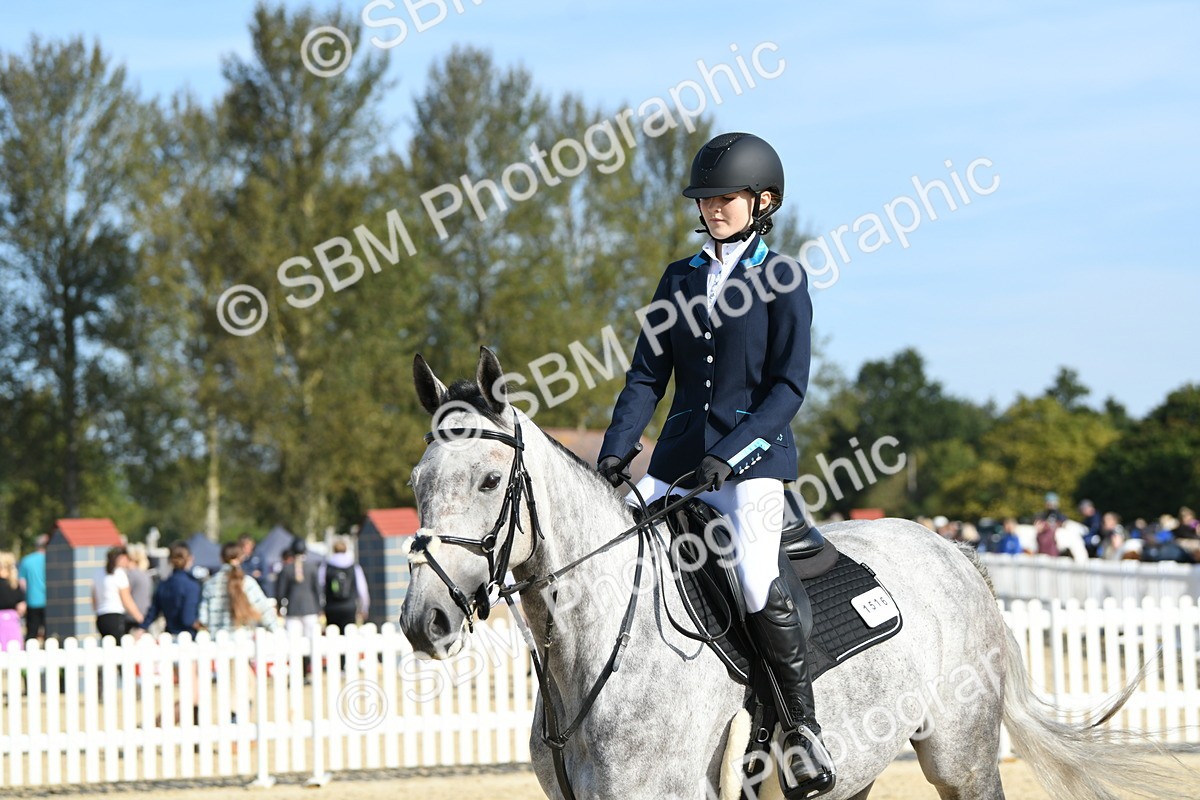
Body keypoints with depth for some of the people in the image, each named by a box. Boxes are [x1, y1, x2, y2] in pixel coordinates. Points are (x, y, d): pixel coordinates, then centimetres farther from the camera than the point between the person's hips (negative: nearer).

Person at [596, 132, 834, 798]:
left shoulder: (782, 279, -1)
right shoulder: (681, 278, 13)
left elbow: (789, 386, -7)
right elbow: (647, 375, 11)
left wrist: (728, 455, -18)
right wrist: (614, 452, -4)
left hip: (753, 459, -6)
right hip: (678, 463, 6)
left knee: (757, 581, -25)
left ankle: (803, 728, -14)